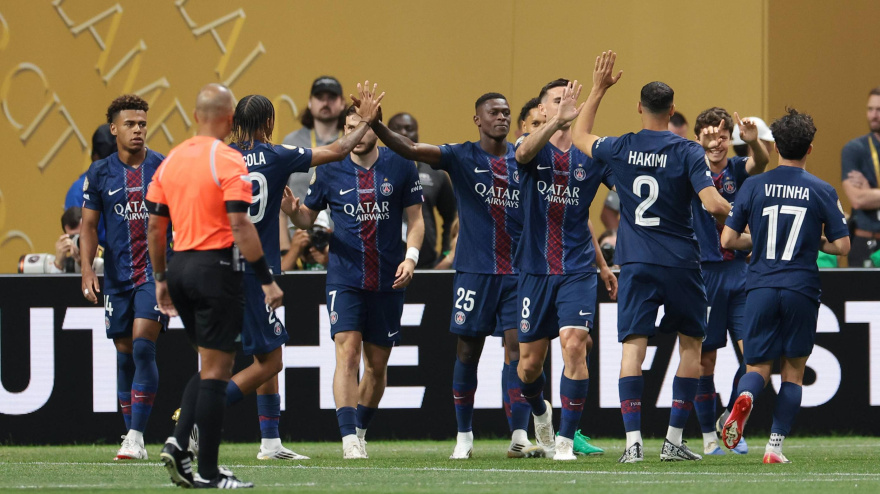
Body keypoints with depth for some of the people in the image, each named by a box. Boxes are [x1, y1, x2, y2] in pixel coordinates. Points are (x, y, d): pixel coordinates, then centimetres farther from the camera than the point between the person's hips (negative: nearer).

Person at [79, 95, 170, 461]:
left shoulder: (164, 169, -1)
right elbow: (89, 225, 8)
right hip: (116, 276, 3)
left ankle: (136, 437, -16)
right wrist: (87, 269, -5)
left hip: (156, 270, -3)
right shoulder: (99, 174, 4)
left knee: (143, 346, -16)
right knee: (125, 355, 7)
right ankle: (130, 437, 15)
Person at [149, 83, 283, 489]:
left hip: (180, 266, 7)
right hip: (215, 267, -7)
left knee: (210, 363, 19)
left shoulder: (171, 160, 9)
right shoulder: (228, 161, -11)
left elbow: (155, 225, 12)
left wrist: (161, 279, 21)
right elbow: (240, 225, -18)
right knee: (216, 370, -1)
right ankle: (208, 471, -1)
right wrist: (266, 279, -14)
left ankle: (178, 442, 2)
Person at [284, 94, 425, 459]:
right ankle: (349, 438, -22)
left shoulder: (400, 167, 1)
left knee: (377, 364, 8)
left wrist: (411, 256, -9)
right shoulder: (330, 171, 1)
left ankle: (360, 430, 26)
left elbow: (415, 219, 6)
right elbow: (308, 217, 10)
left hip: (387, 282, 1)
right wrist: (292, 211, -13)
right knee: (347, 352, -16)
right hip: (344, 279, -1)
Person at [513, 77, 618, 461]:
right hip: (535, 269, 0)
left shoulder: (591, 156, 2)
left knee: (574, 346, -19)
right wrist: (558, 122, -46)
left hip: (578, 270, 0)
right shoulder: (533, 149, -3)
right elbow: (525, 152, -28)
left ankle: (566, 439, -10)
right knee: (530, 362, 7)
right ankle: (539, 411, 41)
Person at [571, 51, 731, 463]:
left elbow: (580, 137, 22)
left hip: (636, 264, 1)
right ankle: (673, 440, 10)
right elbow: (713, 204, -16)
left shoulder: (620, 149, 1)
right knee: (691, 344, 14)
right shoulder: (687, 152, -7)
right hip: (680, 265, -1)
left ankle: (633, 441, -15)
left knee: (633, 347, -3)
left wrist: (598, 90, 25)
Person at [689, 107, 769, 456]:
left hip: (739, 270, 2)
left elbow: (760, 162, -17)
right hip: (703, 273, -2)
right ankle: (709, 437, 11)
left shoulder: (737, 170, 4)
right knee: (704, 359, 1)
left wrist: (753, 141, -40)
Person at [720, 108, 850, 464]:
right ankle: (775, 445, 3)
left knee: (758, 367, 8)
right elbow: (842, 246, 0)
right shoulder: (822, 191, -1)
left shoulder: (753, 186, 1)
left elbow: (728, 240, 1)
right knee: (793, 371, 12)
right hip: (802, 288, -1)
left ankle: (745, 396, -27)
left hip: (761, 287, 1)